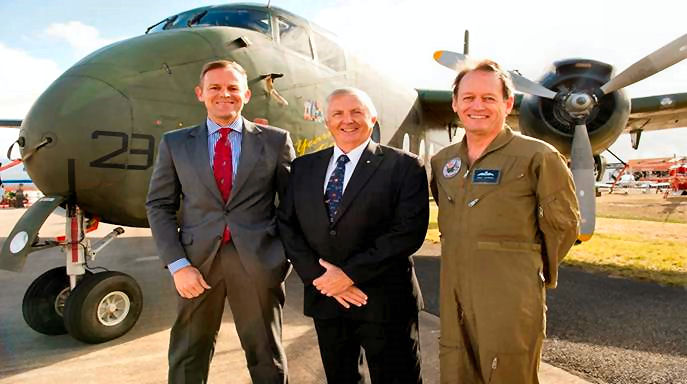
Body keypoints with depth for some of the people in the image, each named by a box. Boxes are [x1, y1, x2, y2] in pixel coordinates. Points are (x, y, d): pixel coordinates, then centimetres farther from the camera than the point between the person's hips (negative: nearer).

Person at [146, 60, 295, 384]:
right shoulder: (175, 143, 7)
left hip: (257, 262, -1)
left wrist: (285, 254, -2)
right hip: (197, 262, 2)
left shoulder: (276, 141, 3)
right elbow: (159, 206, 5)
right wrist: (177, 265, -6)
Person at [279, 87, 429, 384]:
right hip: (324, 297, 4)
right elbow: (286, 224, 4)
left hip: (385, 301, -4)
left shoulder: (404, 166, -5)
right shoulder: (303, 167, 8)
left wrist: (350, 273, -16)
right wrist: (318, 275, -9)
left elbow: (409, 231, -14)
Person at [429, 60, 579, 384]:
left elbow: (562, 223, -2)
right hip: (454, 304, 5)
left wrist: (533, 272, 7)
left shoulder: (538, 157, -9)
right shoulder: (441, 161, 8)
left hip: (511, 305, -5)